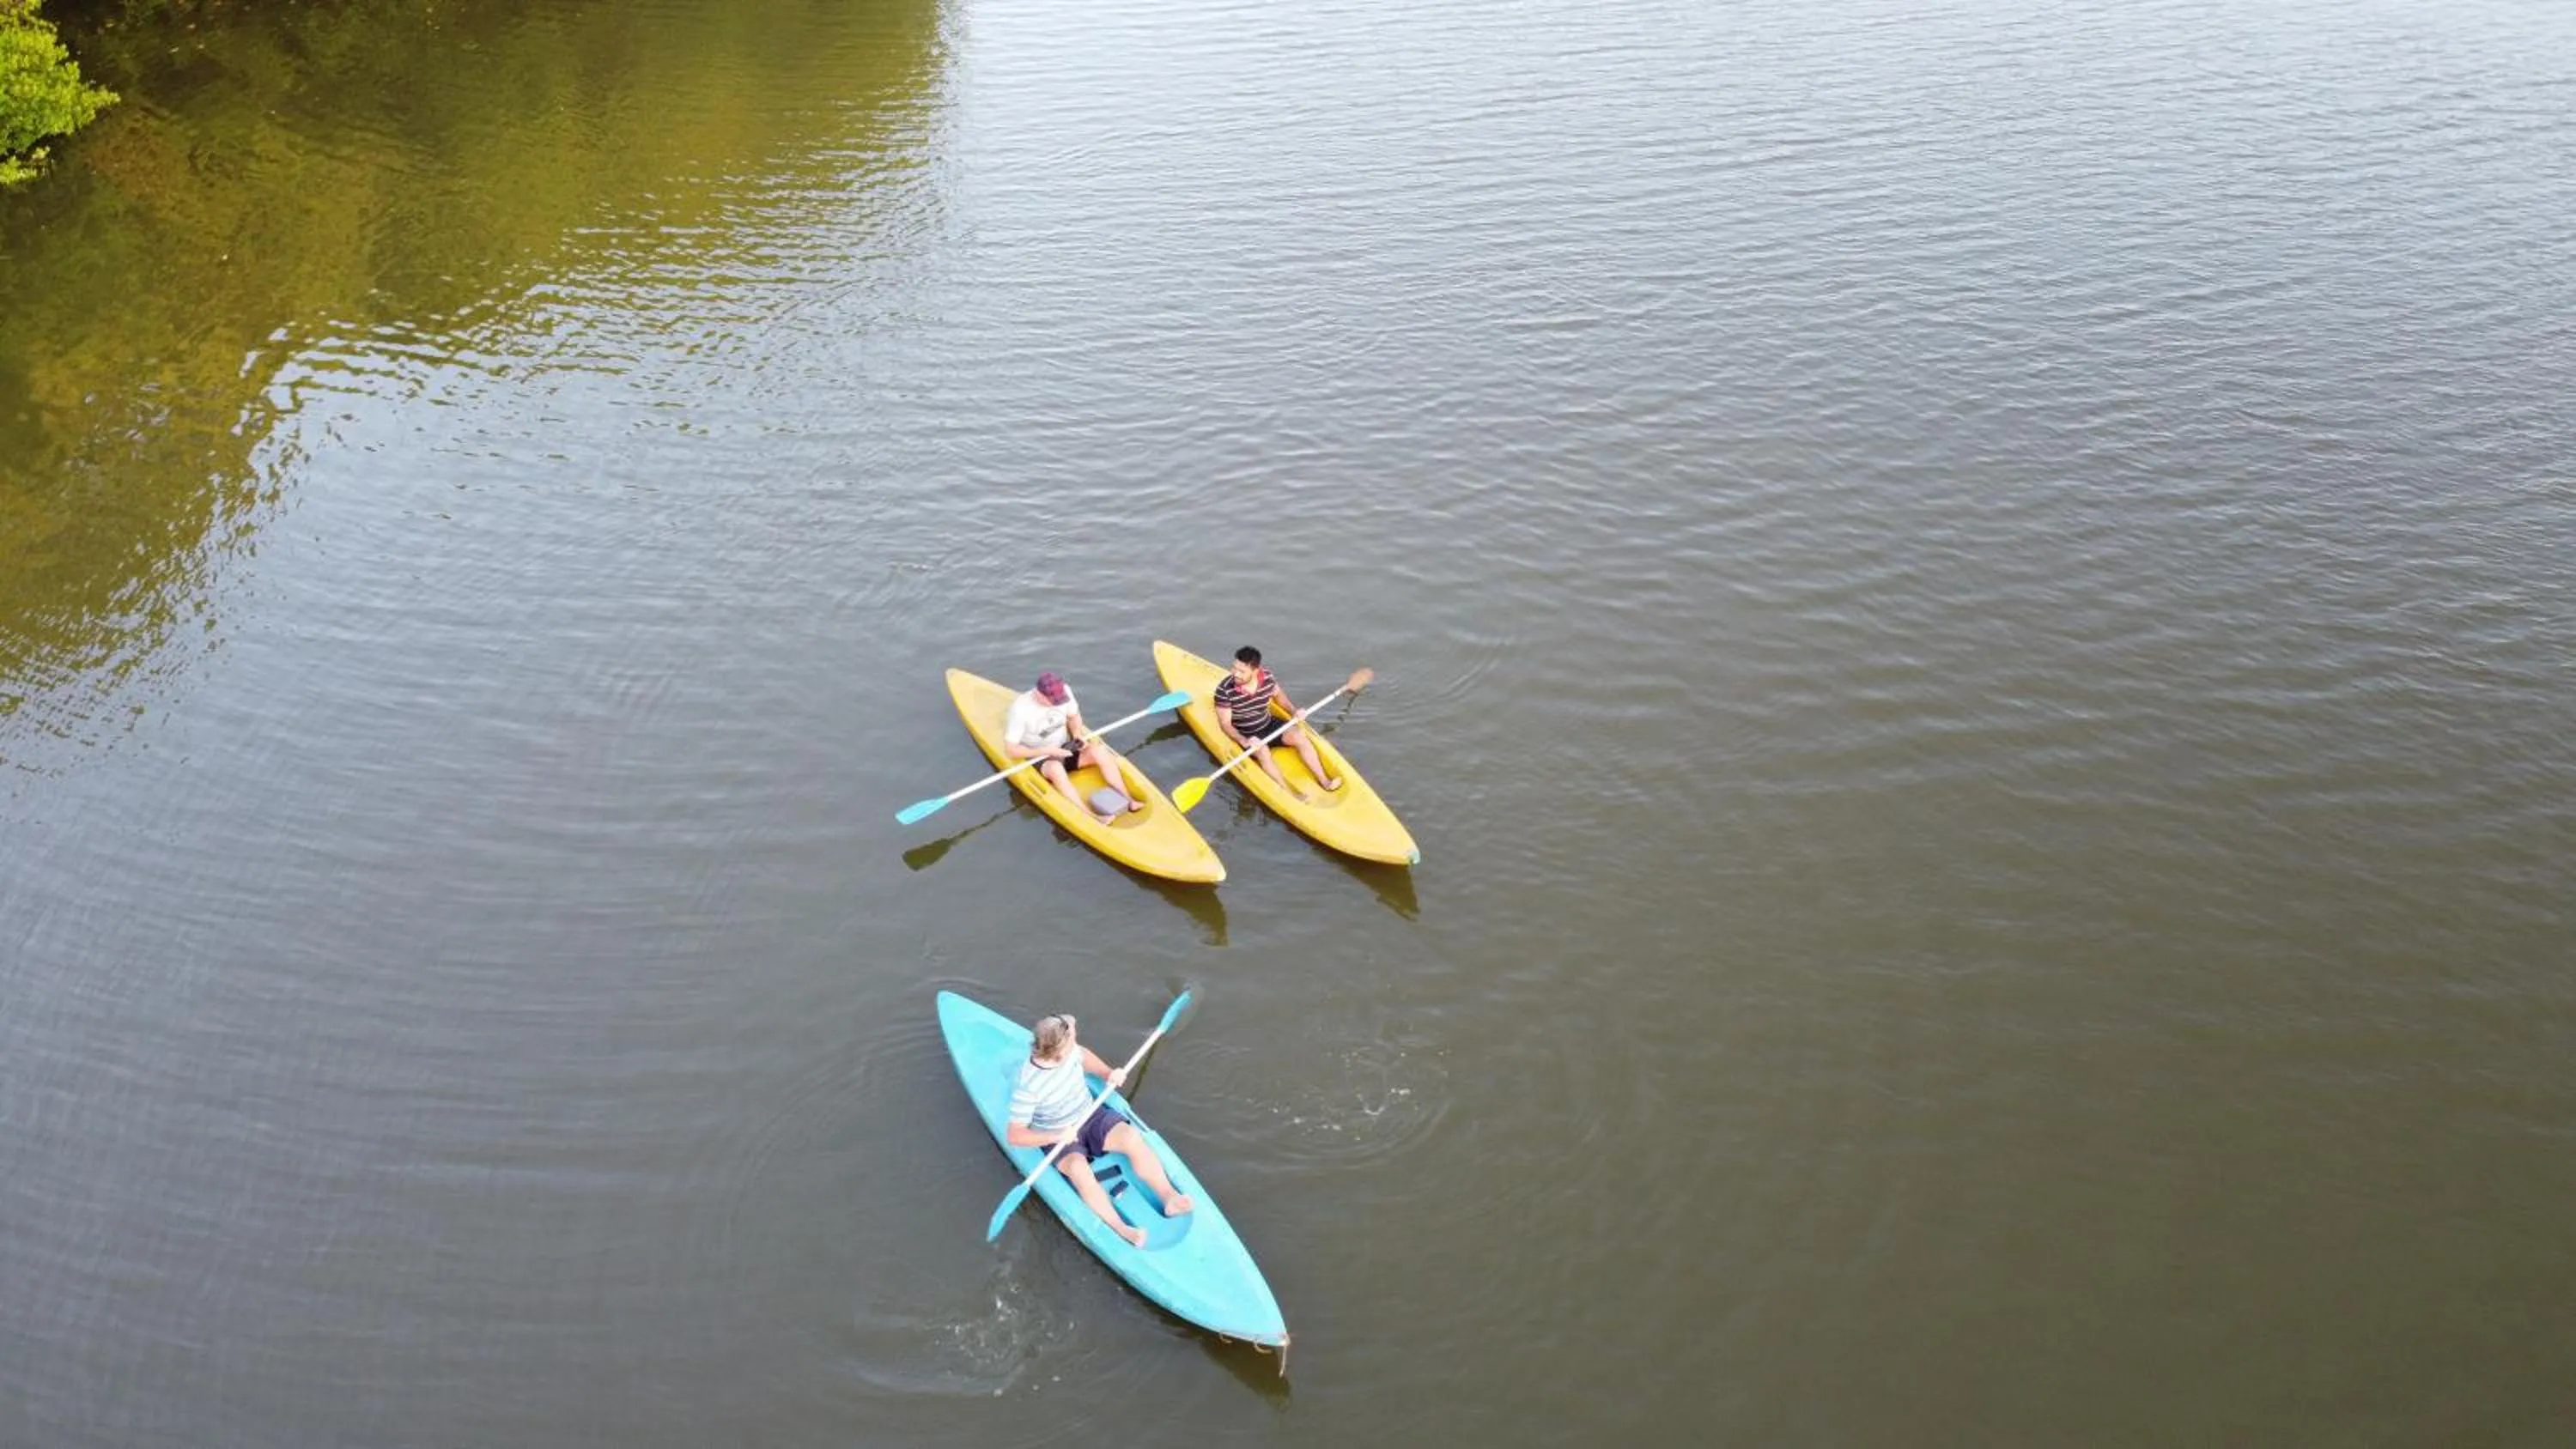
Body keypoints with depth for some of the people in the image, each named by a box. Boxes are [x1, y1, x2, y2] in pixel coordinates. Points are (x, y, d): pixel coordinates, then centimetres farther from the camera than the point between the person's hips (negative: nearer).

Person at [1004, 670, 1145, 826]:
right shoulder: (1021, 709, -23)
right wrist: (1046, 751, -25)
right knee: (1055, 768, -39)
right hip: (1039, 757, -5)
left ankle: (1128, 801, -22)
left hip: (1065, 748, 5)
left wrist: (1078, 734, -11)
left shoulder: (1064, 692, -11)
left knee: (1099, 751, -24)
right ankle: (1090, 817, -45)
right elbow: (1010, 750, -18)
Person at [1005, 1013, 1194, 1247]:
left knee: (1132, 1138, -24)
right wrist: (1057, 1136, -31)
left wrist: (1109, 1073, -3)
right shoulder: (1028, 1087, -28)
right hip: (1059, 1137, -5)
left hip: (1091, 1115, 5)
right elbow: (1014, 1135, -22)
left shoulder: (1069, 1051, -13)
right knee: (1078, 1169, -36)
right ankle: (1120, 1229, -30)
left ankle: (1169, 1197, -18)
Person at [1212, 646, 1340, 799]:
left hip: (1269, 726, 4)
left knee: (1300, 736, -16)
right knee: (1262, 751, -34)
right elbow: (1226, 723, -19)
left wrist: (1294, 711, -5)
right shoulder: (1224, 690, -24)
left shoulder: (1267, 677, -12)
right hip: (1245, 735, -4)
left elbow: (1278, 694, 11)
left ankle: (1324, 780, -13)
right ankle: (1291, 792, -33)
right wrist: (1244, 741, -34)